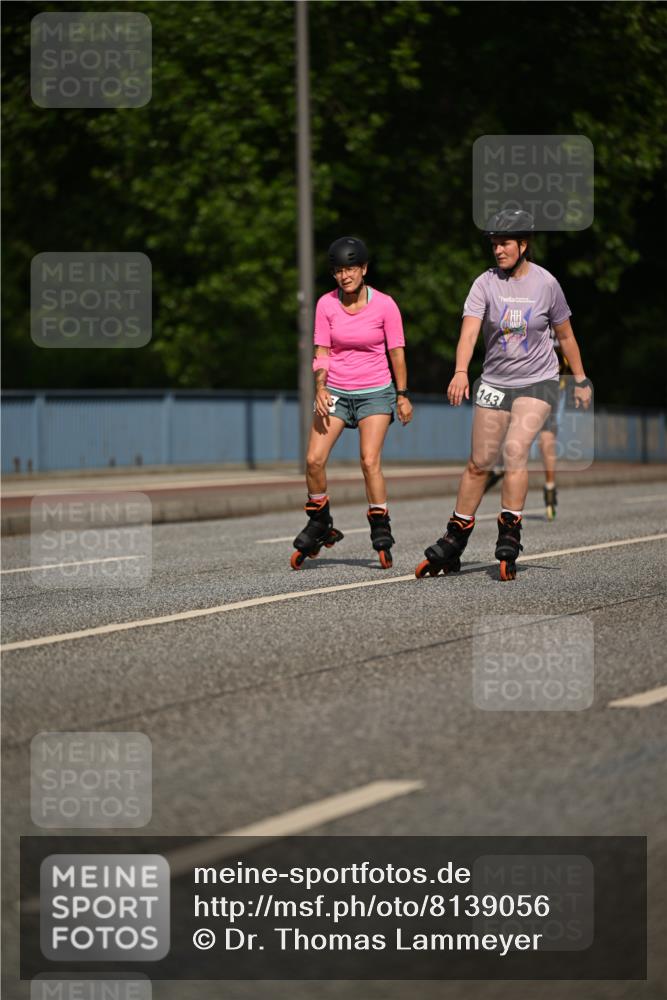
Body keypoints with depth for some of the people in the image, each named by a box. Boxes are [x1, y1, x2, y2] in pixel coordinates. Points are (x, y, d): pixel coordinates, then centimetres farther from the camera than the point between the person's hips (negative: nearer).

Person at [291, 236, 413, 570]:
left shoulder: (384, 305, -7)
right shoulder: (326, 304, -2)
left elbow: (397, 352, 0)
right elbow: (322, 352, 2)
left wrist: (402, 395, 0)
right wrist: (320, 387, -13)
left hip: (376, 392, -2)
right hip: (335, 391, 2)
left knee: (370, 461, -15)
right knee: (314, 460, -9)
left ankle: (381, 533, -5)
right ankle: (319, 525, 10)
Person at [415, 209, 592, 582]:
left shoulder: (546, 283, -7)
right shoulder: (486, 284, -8)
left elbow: (565, 335, 7)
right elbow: (469, 331, -22)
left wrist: (581, 380, 11)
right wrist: (461, 372, -39)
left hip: (538, 382, -2)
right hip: (495, 382, 2)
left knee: (515, 449, -23)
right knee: (479, 463, 5)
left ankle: (510, 540, -17)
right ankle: (453, 544, 18)